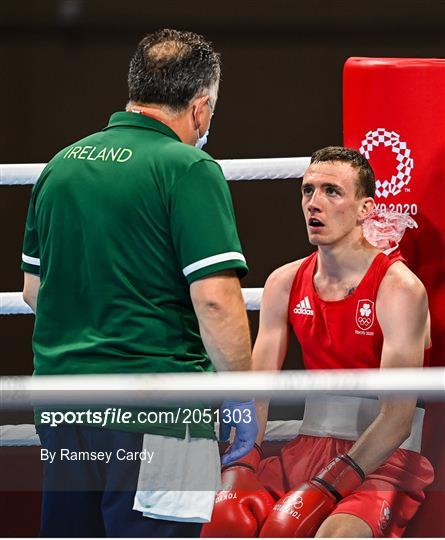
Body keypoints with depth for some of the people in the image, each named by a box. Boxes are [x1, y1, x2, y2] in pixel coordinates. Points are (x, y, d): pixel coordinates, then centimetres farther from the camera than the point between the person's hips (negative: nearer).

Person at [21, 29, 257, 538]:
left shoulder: (60, 165, 11)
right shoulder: (188, 170, -10)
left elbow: (33, 289, 20)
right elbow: (215, 299, -17)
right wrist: (242, 398, -6)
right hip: (153, 412, -7)